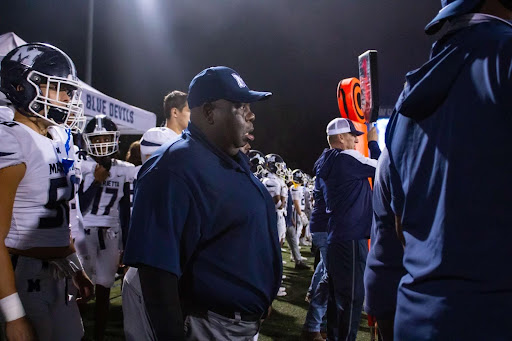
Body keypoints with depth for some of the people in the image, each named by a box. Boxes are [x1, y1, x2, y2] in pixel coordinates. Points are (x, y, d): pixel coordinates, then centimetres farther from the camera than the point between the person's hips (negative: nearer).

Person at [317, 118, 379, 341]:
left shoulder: (327, 163, 14)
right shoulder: (347, 158, -13)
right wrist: (373, 142, 7)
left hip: (335, 236, 9)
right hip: (350, 237, -9)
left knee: (337, 293, 16)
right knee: (352, 296, -1)